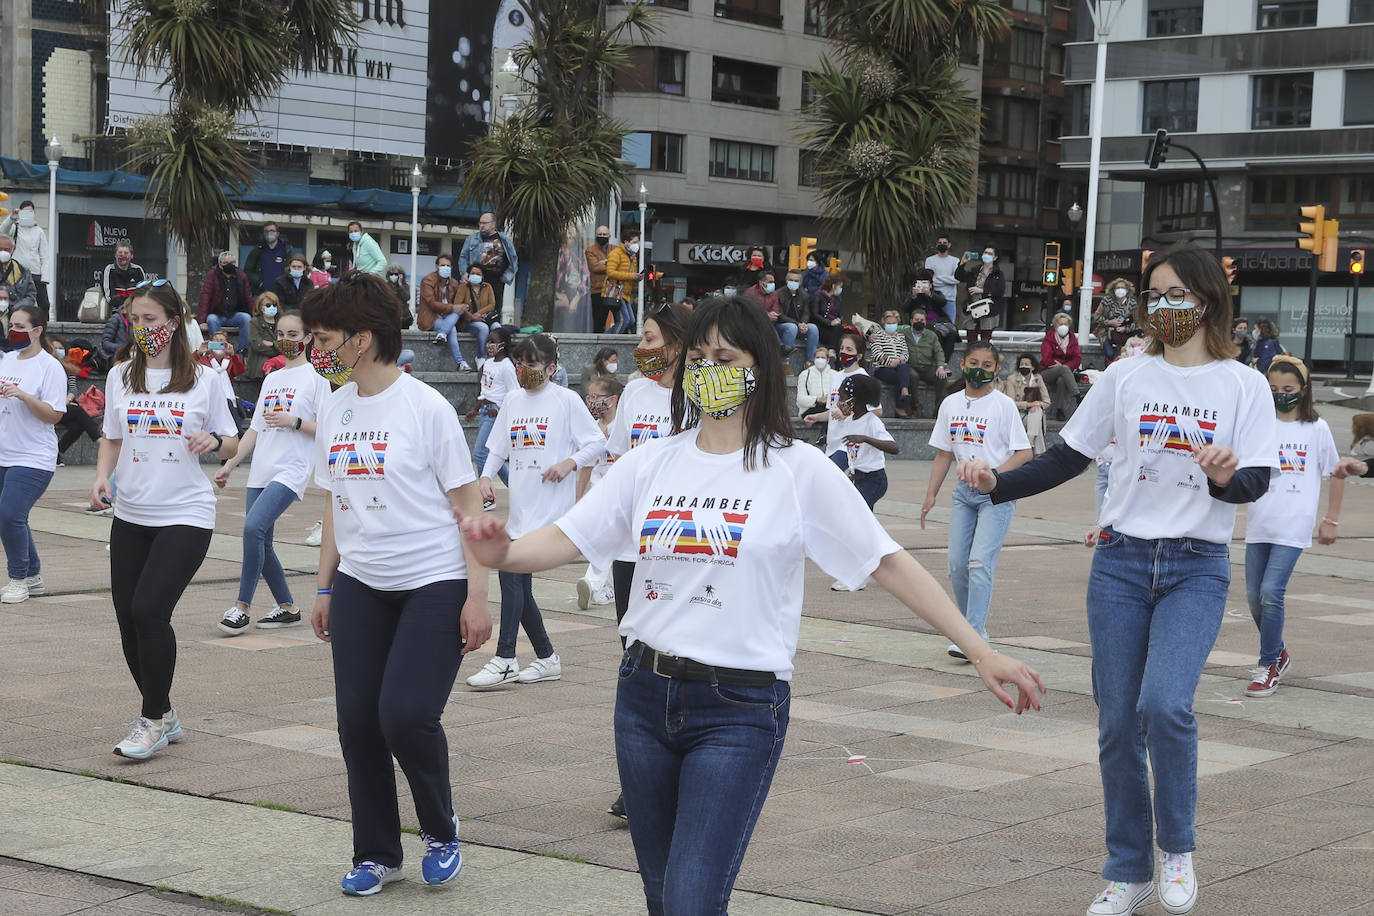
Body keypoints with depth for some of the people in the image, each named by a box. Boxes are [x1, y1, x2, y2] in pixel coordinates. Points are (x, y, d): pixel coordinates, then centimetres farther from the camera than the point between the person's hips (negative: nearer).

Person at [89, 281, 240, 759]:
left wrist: (215, 441, -16)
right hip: (130, 515, 4)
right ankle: (163, 713, 23)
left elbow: (231, 443, 6)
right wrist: (101, 477, -2)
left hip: (185, 514, -4)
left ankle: (153, 721, -3)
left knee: (149, 610, -17)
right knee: (128, 617, 4)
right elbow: (112, 438, 16)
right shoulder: (120, 377, 7)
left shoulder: (202, 379, -2)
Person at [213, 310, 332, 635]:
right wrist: (229, 465, 16)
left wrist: (294, 421, -17)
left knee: (253, 526, -24)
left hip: (291, 471, -7)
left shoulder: (315, 377, -1)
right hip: (260, 473, 8)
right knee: (261, 543, 6)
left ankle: (242, 606, -17)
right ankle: (287, 607, 19)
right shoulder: (271, 379, 19)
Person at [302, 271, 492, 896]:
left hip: (434, 585, -6)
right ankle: (375, 854, 19)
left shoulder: (424, 406, -10)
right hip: (360, 585, 6)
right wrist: (324, 588, 16)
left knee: (406, 715, -15)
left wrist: (477, 596, -12)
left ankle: (441, 831, 11)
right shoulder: (334, 410, 8)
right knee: (357, 720, 2)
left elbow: (467, 504, -9)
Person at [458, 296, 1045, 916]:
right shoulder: (651, 464, 6)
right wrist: (502, 554, -21)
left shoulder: (798, 471, -5)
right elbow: (567, 539, 2)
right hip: (644, 696, 5)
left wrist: (980, 651, -11)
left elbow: (889, 564, -5)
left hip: (740, 708, -5)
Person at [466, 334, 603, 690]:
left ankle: (505, 660, -14)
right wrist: (486, 476, 3)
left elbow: (597, 443, -1)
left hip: (549, 505, -7)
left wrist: (569, 463, -15)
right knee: (518, 582, 8)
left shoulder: (566, 400, -3)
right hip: (520, 506, 7)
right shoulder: (513, 401, 14)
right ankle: (546, 658, 21)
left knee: (511, 570, -17)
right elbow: (498, 447, 20)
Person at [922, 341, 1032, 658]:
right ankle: (975, 625, 18)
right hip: (964, 490, 6)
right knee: (957, 563, 3)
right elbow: (944, 453, 15)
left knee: (980, 562, -15)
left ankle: (974, 637, -18)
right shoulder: (951, 404, 9)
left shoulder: (1003, 405, -6)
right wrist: (931, 494, 11)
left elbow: (1024, 453, -8)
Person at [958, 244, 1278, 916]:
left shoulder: (1243, 386, 0)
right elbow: (1067, 459, 8)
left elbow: (1256, 483, -6)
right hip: (1121, 562, 3)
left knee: (1164, 703, -23)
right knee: (1117, 722, 3)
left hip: (1197, 569, -2)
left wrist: (1227, 477, -28)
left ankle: (1178, 848, 0)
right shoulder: (1124, 377, 5)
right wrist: (997, 485, -5)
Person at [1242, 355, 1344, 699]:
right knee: (1254, 596, 8)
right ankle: (1277, 653, 31)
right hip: (1258, 524, 3)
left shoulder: (1316, 428, 2)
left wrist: (1331, 520, 8)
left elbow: (1336, 472, 11)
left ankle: (1268, 666, -2)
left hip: (1293, 526, -3)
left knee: (1271, 592, -14)